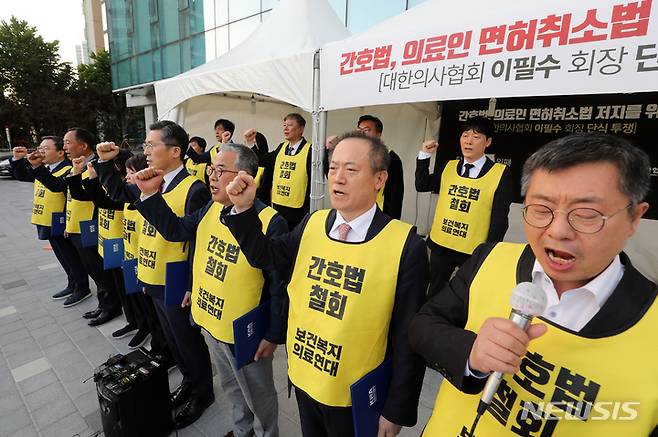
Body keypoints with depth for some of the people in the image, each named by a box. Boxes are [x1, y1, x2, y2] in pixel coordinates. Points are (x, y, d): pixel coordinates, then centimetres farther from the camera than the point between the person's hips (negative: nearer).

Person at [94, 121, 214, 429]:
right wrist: (105, 162, 11)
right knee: (171, 339, 23)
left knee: (188, 340, 11)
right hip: (154, 280, 8)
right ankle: (189, 381, 46)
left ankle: (203, 392, 34)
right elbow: (120, 193, 24)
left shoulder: (193, 189, -20)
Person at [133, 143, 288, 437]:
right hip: (210, 321, 7)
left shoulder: (270, 222, -25)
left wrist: (274, 335, -15)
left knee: (258, 396, 19)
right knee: (231, 388, 30)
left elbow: (280, 286, -21)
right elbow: (175, 230, 6)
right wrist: (150, 194, -6)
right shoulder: (211, 209, -2)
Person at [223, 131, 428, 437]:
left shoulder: (406, 246, -21)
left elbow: (408, 337, -15)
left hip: (356, 395, -4)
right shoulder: (312, 224, -7)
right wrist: (243, 208, -13)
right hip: (303, 378, 5)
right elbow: (262, 255, 3)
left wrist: (397, 410, -6)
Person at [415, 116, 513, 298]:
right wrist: (424, 155, -2)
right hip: (440, 245, 3)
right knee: (434, 293, 17)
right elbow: (421, 185, 6)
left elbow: (499, 219, -7)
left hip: (474, 250, -3)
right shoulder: (449, 167, 4)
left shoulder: (501, 173, -8)